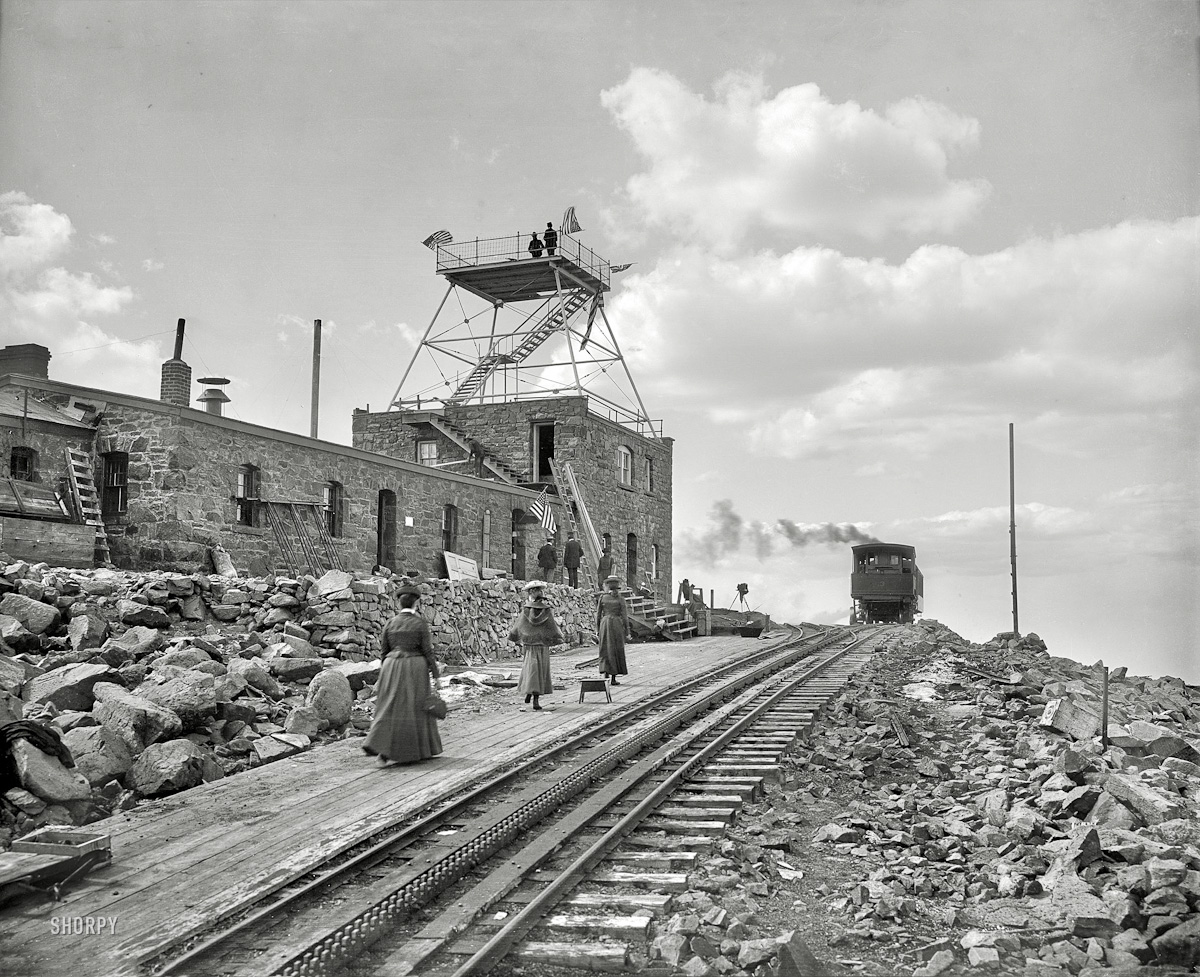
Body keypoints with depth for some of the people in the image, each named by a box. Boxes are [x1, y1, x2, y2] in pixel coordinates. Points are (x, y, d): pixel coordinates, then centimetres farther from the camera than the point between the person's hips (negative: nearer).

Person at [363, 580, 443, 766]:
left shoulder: (390, 623, 4)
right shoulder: (420, 623, -6)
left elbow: (383, 651, 8)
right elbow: (427, 651, -7)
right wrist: (435, 674, -1)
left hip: (392, 668, 3)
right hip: (414, 668, -3)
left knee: (391, 709, 5)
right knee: (416, 709, 9)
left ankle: (381, 748, -11)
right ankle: (422, 749, 20)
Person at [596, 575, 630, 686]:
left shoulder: (602, 597, 0)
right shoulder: (620, 599, -5)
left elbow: (598, 614, 2)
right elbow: (624, 616, -5)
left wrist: (597, 628, 11)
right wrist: (627, 631, 1)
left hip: (605, 623, 1)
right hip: (617, 624, -1)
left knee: (606, 649, 10)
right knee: (616, 650, 7)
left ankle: (605, 672, -8)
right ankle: (614, 678, 10)